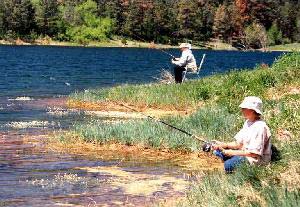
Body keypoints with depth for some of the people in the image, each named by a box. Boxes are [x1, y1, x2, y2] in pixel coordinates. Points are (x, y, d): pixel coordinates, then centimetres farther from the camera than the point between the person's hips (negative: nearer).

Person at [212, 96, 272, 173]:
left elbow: (254, 153, -24)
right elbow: (239, 143, 9)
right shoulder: (248, 122, 8)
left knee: (228, 165, -29)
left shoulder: (260, 127, -23)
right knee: (217, 152, 4)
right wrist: (224, 145, -9)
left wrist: (232, 152, -20)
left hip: (257, 159, -10)